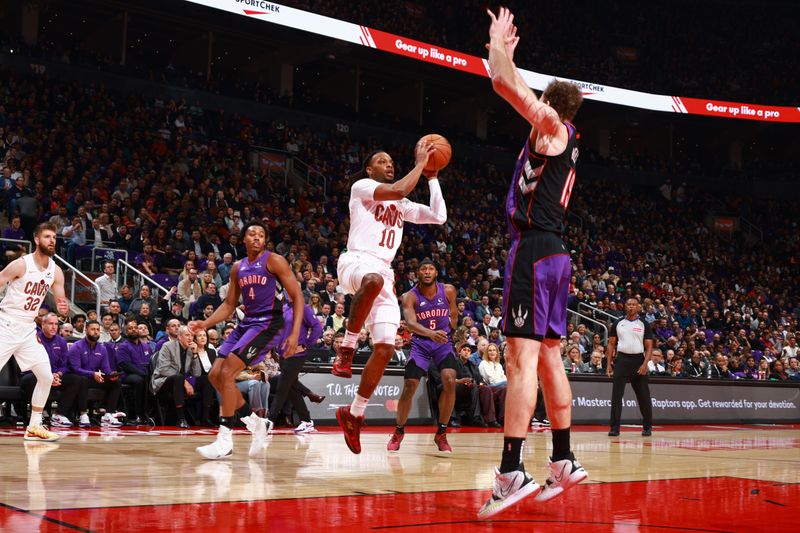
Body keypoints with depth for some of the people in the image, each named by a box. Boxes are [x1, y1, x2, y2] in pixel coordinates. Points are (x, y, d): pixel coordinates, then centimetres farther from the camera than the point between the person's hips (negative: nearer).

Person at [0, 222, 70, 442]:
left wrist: (64, 308, -17)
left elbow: (61, 304, 8)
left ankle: (34, 427, 13)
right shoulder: (20, 264, -14)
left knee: (46, 377, 2)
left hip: (28, 329, 6)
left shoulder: (56, 271, 3)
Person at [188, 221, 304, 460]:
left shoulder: (274, 261, -6)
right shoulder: (238, 267, 14)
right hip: (246, 323, 8)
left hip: (267, 323, -8)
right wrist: (205, 324, 4)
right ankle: (255, 422, 15)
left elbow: (297, 297, -9)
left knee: (227, 373, -19)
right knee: (215, 375, 1)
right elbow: (229, 304, 20)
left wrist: (294, 335, -19)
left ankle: (225, 440, -12)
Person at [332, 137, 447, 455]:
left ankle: (354, 414, 6)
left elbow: (439, 216, 17)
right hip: (356, 261, -7)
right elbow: (398, 190, -14)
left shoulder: (402, 206, 26)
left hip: (383, 272, 7)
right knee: (373, 279, -46)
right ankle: (347, 349, -31)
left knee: (385, 348, -6)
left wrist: (432, 177, 17)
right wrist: (420, 163, -3)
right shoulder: (362, 187, 4)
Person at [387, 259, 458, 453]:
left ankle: (441, 433, -6)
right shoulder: (410, 297, -16)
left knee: (450, 381, -20)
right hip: (420, 343, -1)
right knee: (409, 387, -8)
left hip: (443, 342, 1)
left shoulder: (448, 291, -7)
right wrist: (430, 333, -50)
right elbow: (410, 323, -33)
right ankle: (399, 432, 16)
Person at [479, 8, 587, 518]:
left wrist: (497, 38, 6)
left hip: (534, 249, -9)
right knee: (550, 359, 12)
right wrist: (505, 50, 40)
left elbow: (505, 83, -10)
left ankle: (512, 471, -20)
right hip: (554, 252, 10)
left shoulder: (552, 125, -3)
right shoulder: (562, 136, 20)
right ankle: (564, 462, 17)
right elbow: (511, 87, 37)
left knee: (522, 360, -15)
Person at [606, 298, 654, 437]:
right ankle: (614, 428, -2)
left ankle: (647, 427, 17)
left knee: (643, 396, 3)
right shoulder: (618, 324, 8)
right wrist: (608, 363, 1)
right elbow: (611, 344, 10)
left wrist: (645, 364, -14)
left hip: (638, 360, -1)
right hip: (622, 359, 1)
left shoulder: (644, 325, 3)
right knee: (616, 395, -5)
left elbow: (649, 347, 1)